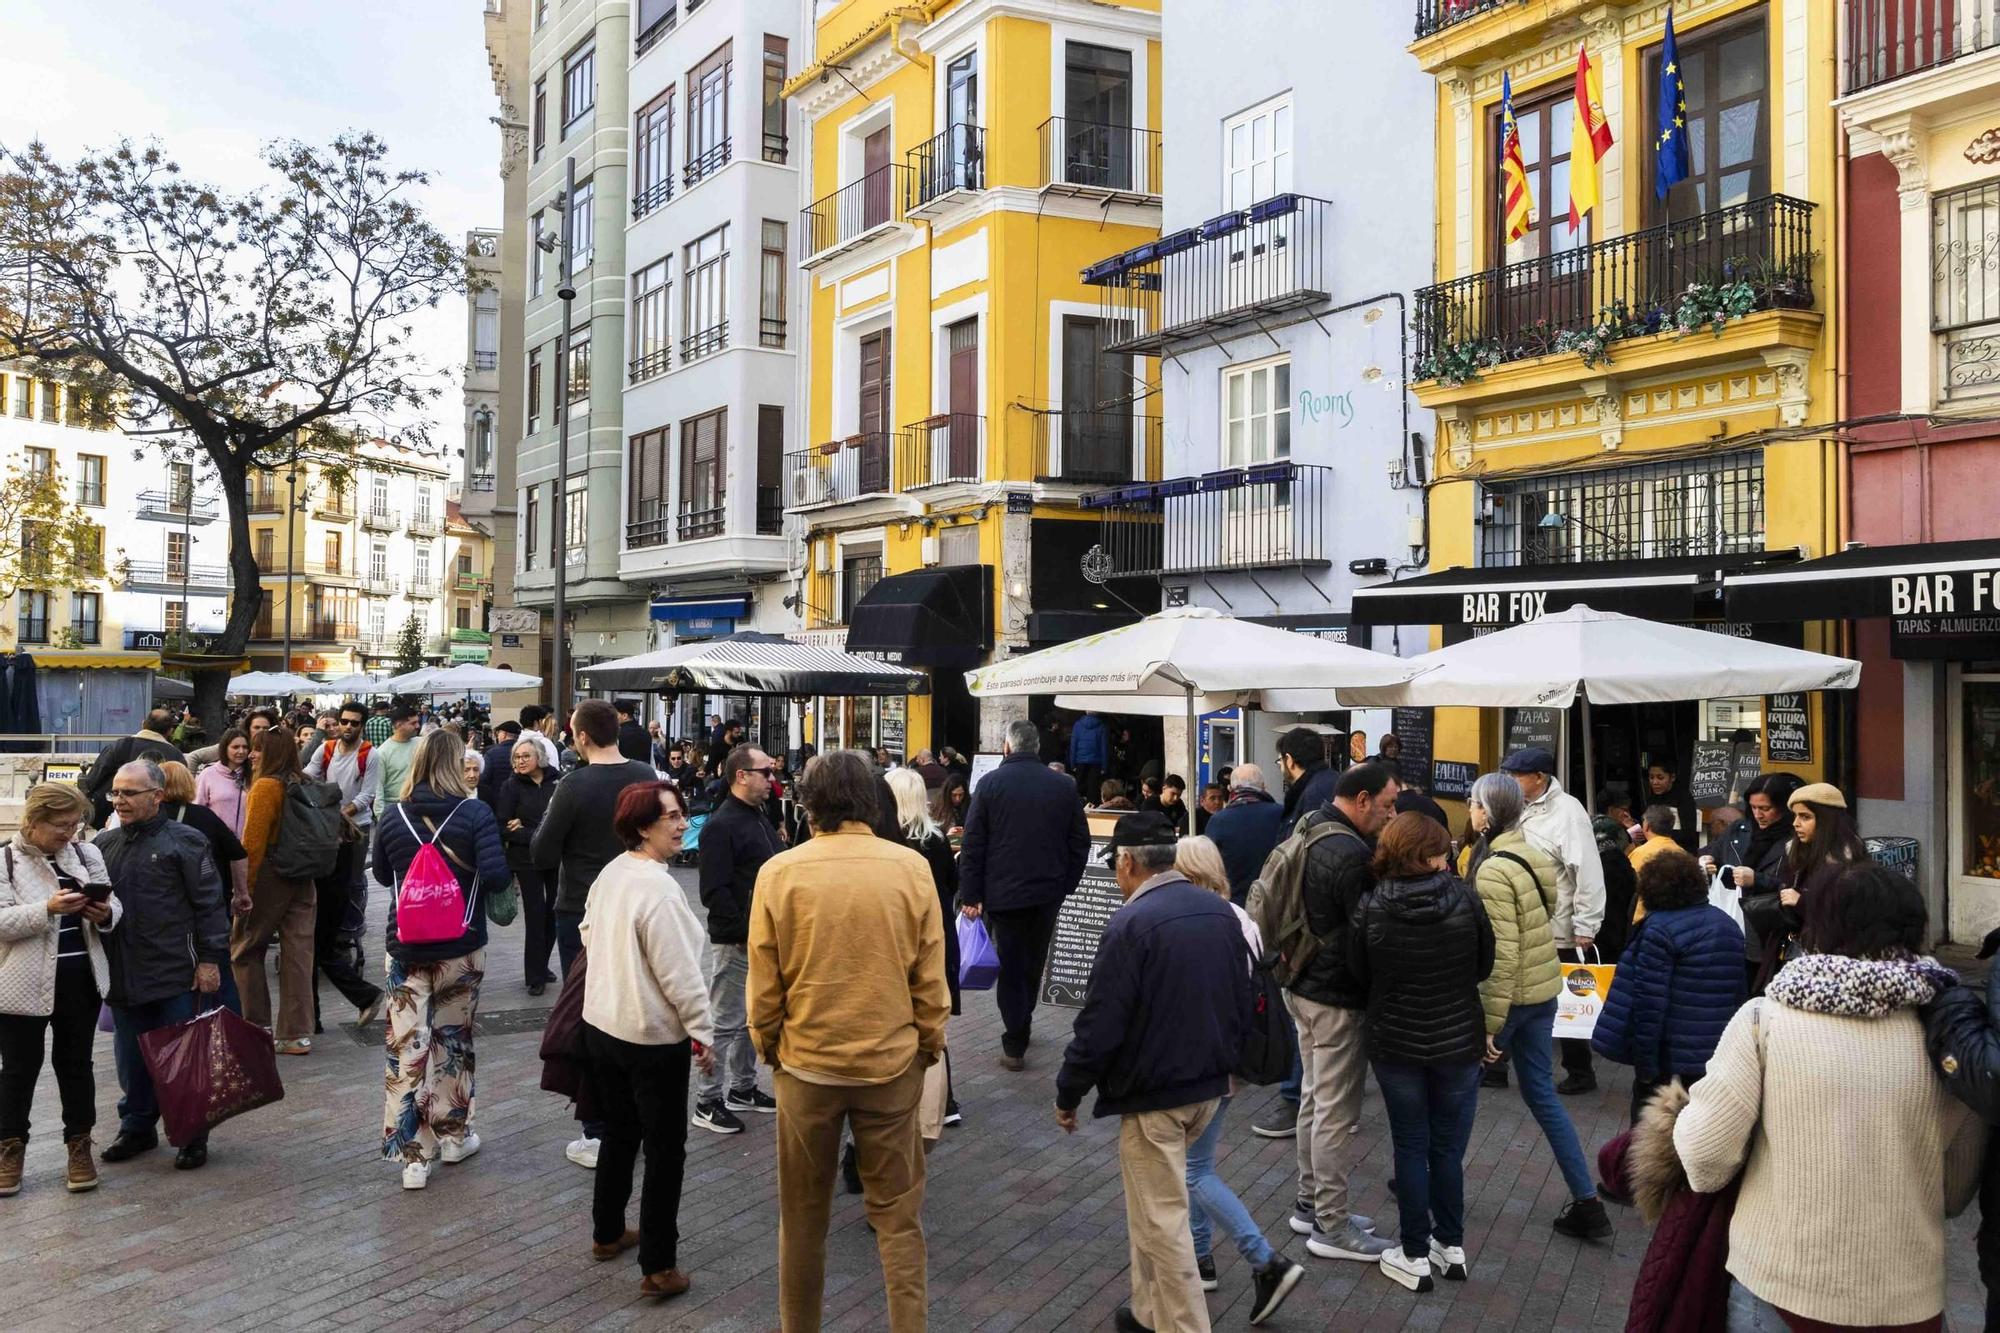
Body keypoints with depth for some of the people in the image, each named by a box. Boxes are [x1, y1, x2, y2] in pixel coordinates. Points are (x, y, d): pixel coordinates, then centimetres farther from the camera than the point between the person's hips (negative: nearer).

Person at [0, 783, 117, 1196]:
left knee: (76, 1064, 13)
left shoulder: (87, 854, 6)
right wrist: (48, 908, -27)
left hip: (82, 979, 4)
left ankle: (79, 1146, 24)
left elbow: (115, 905, 10)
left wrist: (105, 913, -13)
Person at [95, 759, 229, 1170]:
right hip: (122, 974, 5)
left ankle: (191, 1134, 15)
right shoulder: (104, 845, 12)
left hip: (175, 973, -5)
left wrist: (210, 958, -11)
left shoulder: (184, 841, -5)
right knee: (131, 1058, 14)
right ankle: (137, 1127, 29)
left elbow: (210, 905, -7)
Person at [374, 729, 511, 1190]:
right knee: (453, 1039, 15)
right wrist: (467, 878, 2)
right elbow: (496, 876, -19)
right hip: (460, 947, -1)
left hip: (406, 947, 2)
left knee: (407, 1047, 3)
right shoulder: (475, 813, -11)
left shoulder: (394, 818, -1)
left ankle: (413, 1155, 3)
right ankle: (453, 1135, 28)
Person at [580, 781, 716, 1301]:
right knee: (665, 1149, 3)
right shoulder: (658, 887, -25)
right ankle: (659, 1268, 8)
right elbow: (679, 970, -23)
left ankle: (607, 1234, 38)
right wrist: (703, 1032, -14)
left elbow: (588, 932, 17)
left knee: (619, 1132, 24)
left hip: (603, 1023, 8)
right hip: (654, 1035, -8)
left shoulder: (610, 872, 2)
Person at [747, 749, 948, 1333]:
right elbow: (930, 977, -3)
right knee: (897, 1213, 11)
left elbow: (763, 984, -4)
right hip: (892, 1062, 0)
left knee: (803, 1213, 16)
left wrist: (769, 1048, 12)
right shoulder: (912, 868, -8)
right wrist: (929, 1045, 12)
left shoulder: (779, 872, -9)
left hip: (806, 1063, 0)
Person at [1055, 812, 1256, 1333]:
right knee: (1156, 1200, 23)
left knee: (1162, 1220, 4)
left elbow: (1100, 1024, -19)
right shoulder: (1221, 911, 3)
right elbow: (1243, 1001, 11)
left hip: (1153, 1094, -8)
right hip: (1210, 1085, 8)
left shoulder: (1132, 924, -20)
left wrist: (1068, 1094, -7)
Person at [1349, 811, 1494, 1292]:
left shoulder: (1372, 908, -14)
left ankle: (1416, 1256, 17)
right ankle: (1451, 1247, 26)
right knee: (1448, 1147, 15)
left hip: (1396, 1044, 0)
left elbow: (1360, 974, -3)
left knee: (1411, 1148, 11)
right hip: (1458, 1042, 1)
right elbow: (1486, 966, -2)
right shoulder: (1463, 898, -14)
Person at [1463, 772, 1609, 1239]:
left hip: (1511, 994, -8)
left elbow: (1501, 955, -24)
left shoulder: (1493, 871, -21)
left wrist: (1489, 1022, -20)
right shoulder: (1533, 855, 5)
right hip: (1545, 989, 8)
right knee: (1541, 1092, 14)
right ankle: (1586, 1202, 14)